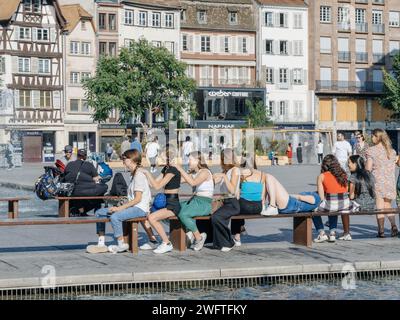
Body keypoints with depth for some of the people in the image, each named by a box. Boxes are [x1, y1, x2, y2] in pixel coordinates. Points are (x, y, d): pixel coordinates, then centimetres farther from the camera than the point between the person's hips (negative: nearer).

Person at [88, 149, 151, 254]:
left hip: (140, 209, -11)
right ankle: (101, 244, 3)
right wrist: (121, 207, 3)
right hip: (133, 207, 11)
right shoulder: (133, 175, 19)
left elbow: (138, 199, -19)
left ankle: (122, 244, -19)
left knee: (115, 216, -35)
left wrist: (120, 208, -18)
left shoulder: (139, 175, -12)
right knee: (99, 212, 6)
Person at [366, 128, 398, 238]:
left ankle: (381, 230, 0)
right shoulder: (391, 151, 7)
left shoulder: (371, 150, -8)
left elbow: (368, 168, -12)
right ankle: (394, 226, -3)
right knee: (388, 205, 14)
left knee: (380, 207, 1)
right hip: (390, 181, 4)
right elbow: (393, 168, 8)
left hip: (378, 180, -4)